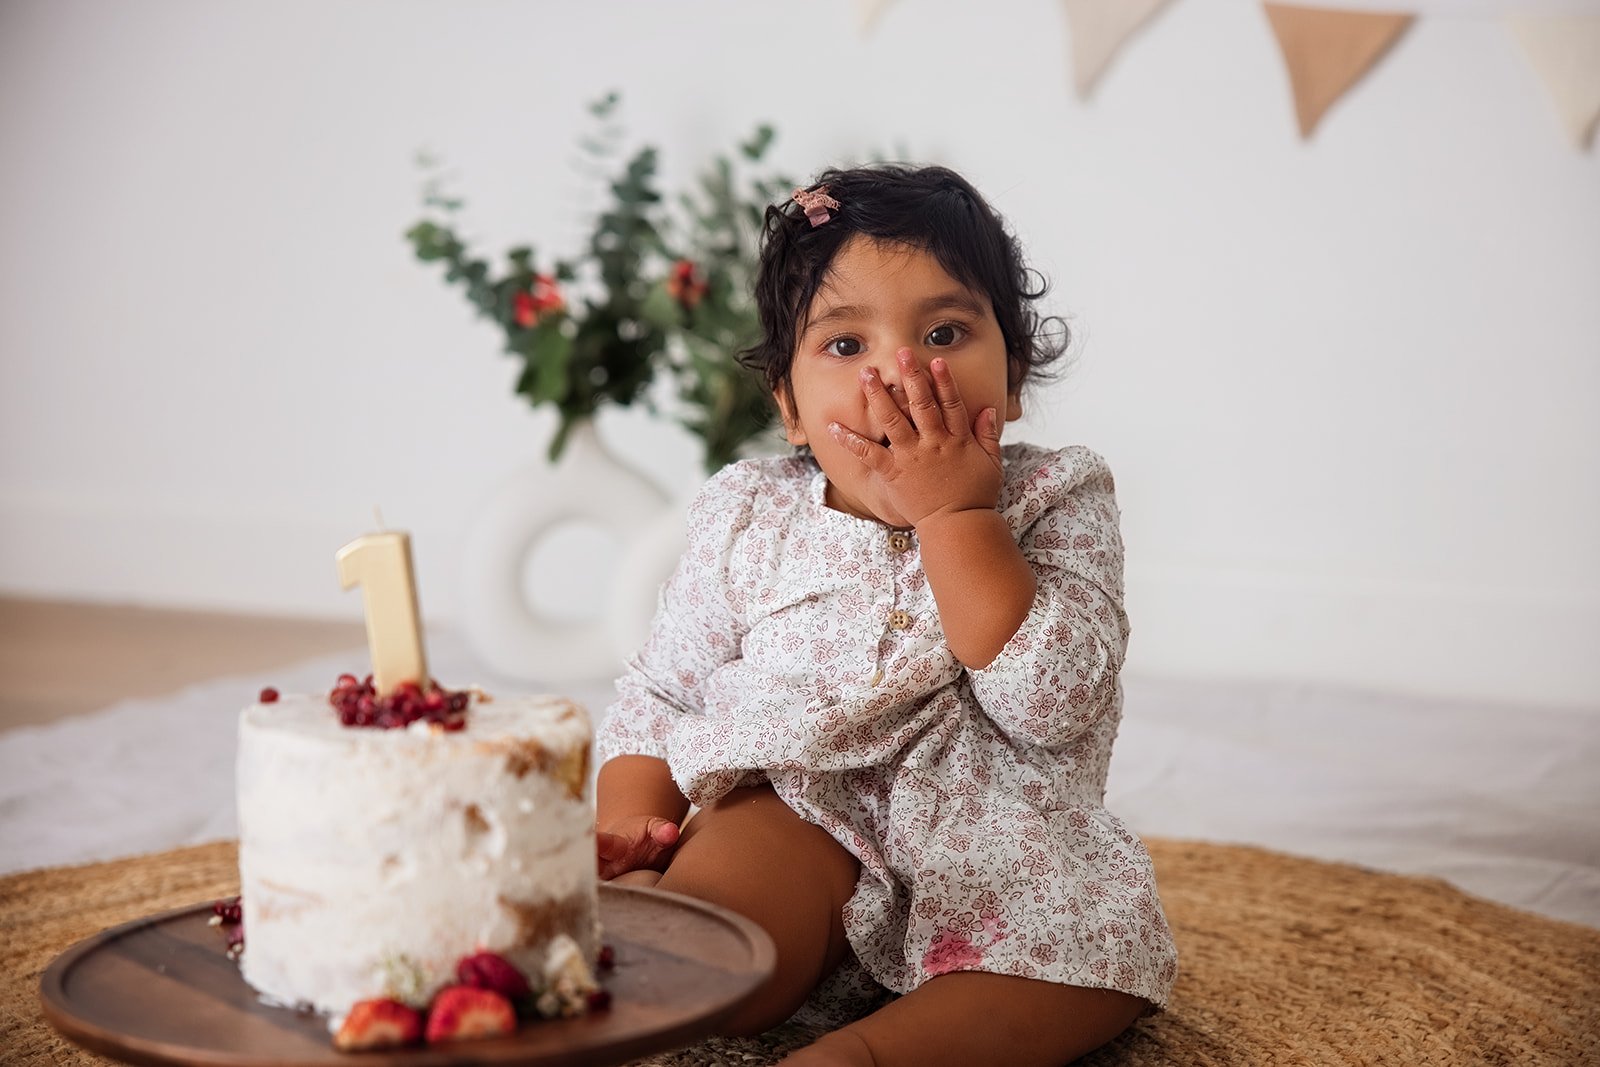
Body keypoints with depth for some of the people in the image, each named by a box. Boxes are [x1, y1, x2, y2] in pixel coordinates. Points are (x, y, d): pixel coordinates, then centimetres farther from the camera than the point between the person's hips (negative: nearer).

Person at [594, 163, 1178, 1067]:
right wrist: (630, 826, -9)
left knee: (1111, 927, -29)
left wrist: (953, 514, -19)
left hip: (999, 855, 1)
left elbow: (1051, 702, -16)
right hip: (806, 825, 0)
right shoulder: (751, 520, 6)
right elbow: (660, 698, 12)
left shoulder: (1055, 502, -1)